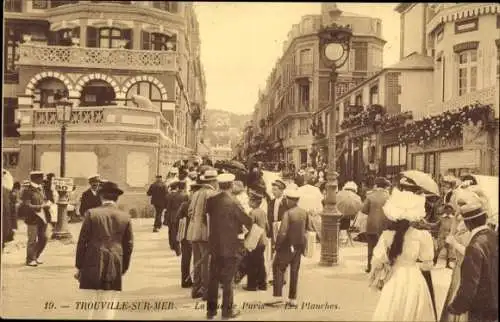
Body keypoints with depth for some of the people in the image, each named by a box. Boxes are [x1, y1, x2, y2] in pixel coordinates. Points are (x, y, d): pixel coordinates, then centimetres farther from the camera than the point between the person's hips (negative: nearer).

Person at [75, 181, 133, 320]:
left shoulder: (92, 213, -4)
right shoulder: (125, 217, 2)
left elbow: (82, 241, -2)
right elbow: (128, 245, 6)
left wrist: (79, 266, 6)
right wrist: (124, 268, 16)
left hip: (93, 265, -1)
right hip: (114, 267, 1)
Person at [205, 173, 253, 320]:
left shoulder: (211, 201, -3)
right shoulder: (234, 203, -17)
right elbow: (247, 221, -11)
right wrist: (250, 227, 11)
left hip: (215, 245, 4)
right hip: (231, 246, -4)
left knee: (213, 278, 12)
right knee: (227, 279, 6)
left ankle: (211, 309, 19)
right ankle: (227, 310, 15)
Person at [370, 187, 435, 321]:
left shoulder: (387, 235, -10)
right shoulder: (421, 235, -10)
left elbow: (377, 262, -7)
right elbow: (427, 264, -1)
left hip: (395, 281, 0)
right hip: (414, 281, 0)